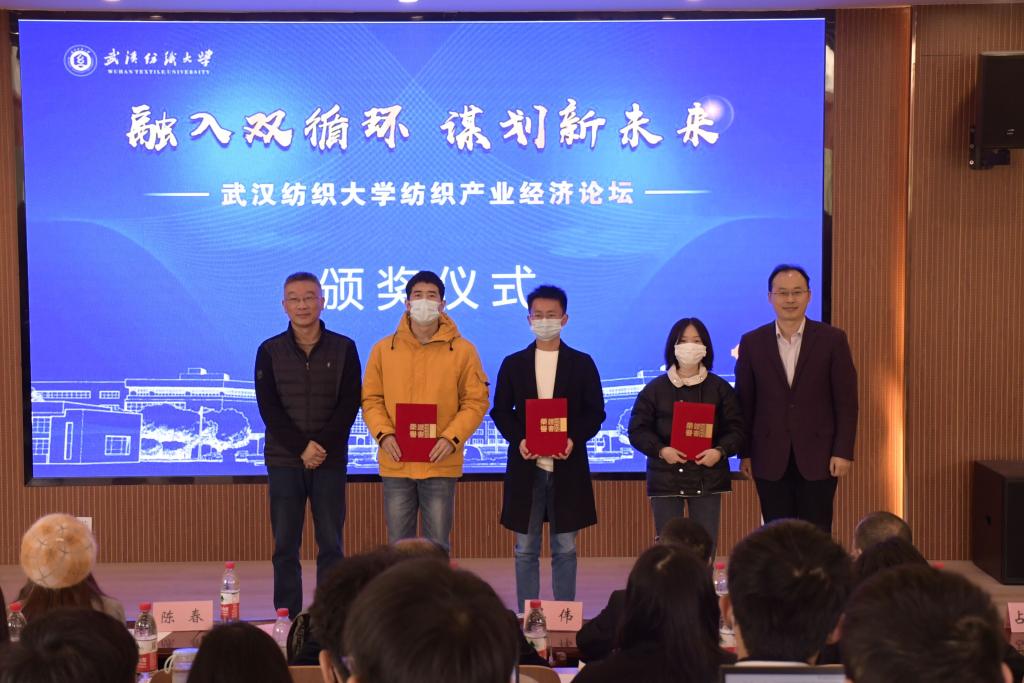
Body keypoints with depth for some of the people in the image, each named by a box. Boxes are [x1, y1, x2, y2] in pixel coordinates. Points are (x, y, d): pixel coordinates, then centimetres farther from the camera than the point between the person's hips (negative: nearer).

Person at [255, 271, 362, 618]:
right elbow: (268, 408, -3)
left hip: (331, 461, 0)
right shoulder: (270, 351, 4)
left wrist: (321, 444, -15)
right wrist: (301, 448, -14)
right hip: (284, 462, 0)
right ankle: (287, 620, 8)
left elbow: (350, 404, -2)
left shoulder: (343, 348, 3)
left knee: (330, 545, 3)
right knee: (285, 547, 2)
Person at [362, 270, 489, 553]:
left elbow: (476, 401, 0)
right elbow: (371, 398, 8)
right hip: (395, 463, 2)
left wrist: (452, 438, -13)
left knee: (438, 548, 5)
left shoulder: (462, 350, 1)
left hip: (441, 464, -2)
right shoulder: (383, 349, 6)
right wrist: (384, 434, -9)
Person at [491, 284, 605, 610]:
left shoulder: (582, 364, 4)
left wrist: (574, 439, -16)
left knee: (565, 548, 5)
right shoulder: (513, 364, 7)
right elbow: (500, 411, 6)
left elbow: (596, 412, 2)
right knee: (525, 549, 5)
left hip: (567, 467, -1)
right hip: (525, 466, 1)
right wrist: (518, 440, -13)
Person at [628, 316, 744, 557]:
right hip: (665, 478, 0)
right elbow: (638, 430, 3)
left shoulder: (720, 388, 7)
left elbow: (736, 429, 4)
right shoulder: (655, 389, 6)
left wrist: (720, 451, -15)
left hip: (707, 477, 0)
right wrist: (661, 450, -15)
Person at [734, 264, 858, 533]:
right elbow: (744, 403, 7)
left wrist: (843, 451, -7)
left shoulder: (832, 339, -1)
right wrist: (745, 453, 4)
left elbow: (846, 401, -1)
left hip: (818, 458, -1)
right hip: (770, 459, 2)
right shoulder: (752, 342, 4)